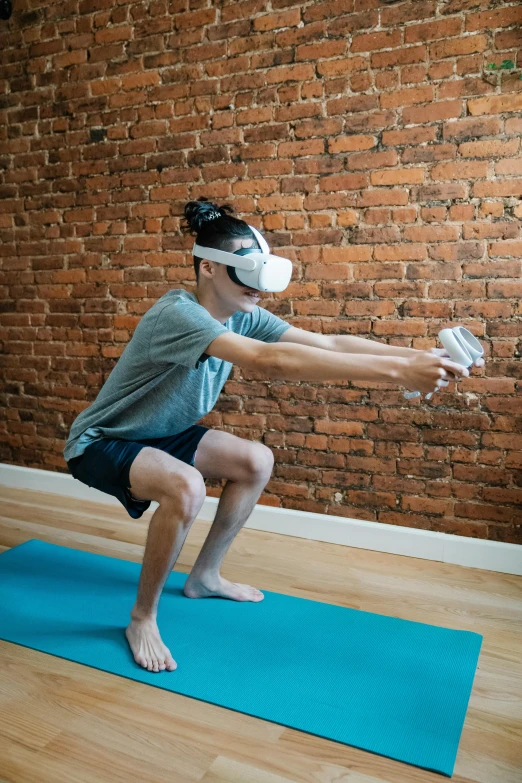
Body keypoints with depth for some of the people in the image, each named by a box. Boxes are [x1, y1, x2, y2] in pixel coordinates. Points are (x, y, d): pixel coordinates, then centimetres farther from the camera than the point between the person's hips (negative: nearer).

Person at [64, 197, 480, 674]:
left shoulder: (243, 316, -9)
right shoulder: (178, 314, -34)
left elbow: (327, 342, -15)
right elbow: (270, 361, -48)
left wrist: (416, 356, -27)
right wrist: (397, 370, -50)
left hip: (159, 435, 8)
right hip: (100, 443, -8)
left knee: (256, 462, 2)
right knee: (185, 488, -34)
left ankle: (205, 577, 18)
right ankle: (142, 618, -9)